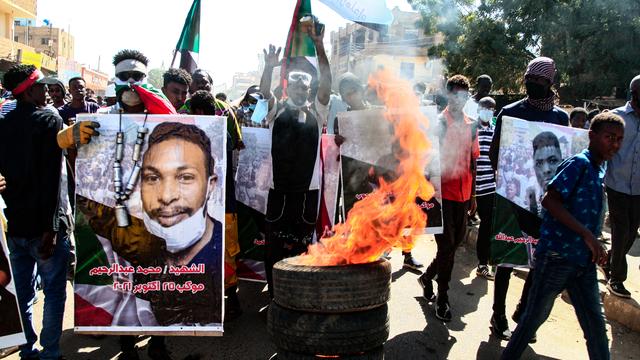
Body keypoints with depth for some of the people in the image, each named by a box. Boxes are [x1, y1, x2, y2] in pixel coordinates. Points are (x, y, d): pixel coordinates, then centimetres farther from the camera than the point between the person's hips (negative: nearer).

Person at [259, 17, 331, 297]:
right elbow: (264, 90, -10)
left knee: (303, 245, 9)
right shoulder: (276, 109, 7)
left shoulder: (316, 110, 9)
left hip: (308, 189, 1)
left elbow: (327, 82, -3)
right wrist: (269, 67, -28)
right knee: (275, 245, 4)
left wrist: (319, 47, -14)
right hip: (279, 187, -1)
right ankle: (275, 298, 17)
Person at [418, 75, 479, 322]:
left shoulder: (470, 126, 11)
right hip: (442, 193, -6)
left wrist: (473, 195, 16)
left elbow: (472, 162, 16)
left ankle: (427, 277, 35)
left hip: (463, 195, 6)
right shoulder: (438, 123, -6)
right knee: (447, 245, -3)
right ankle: (442, 298, 12)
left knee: (455, 242, 13)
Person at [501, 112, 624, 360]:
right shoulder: (579, 163, -12)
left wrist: (594, 245, 13)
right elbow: (549, 200, -23)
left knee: (595, 323, 10)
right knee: (536, 315, 5)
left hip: (584, 260, 8)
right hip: (557, 255, -8)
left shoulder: (599, 169, 13)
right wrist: (587, 234, -24)